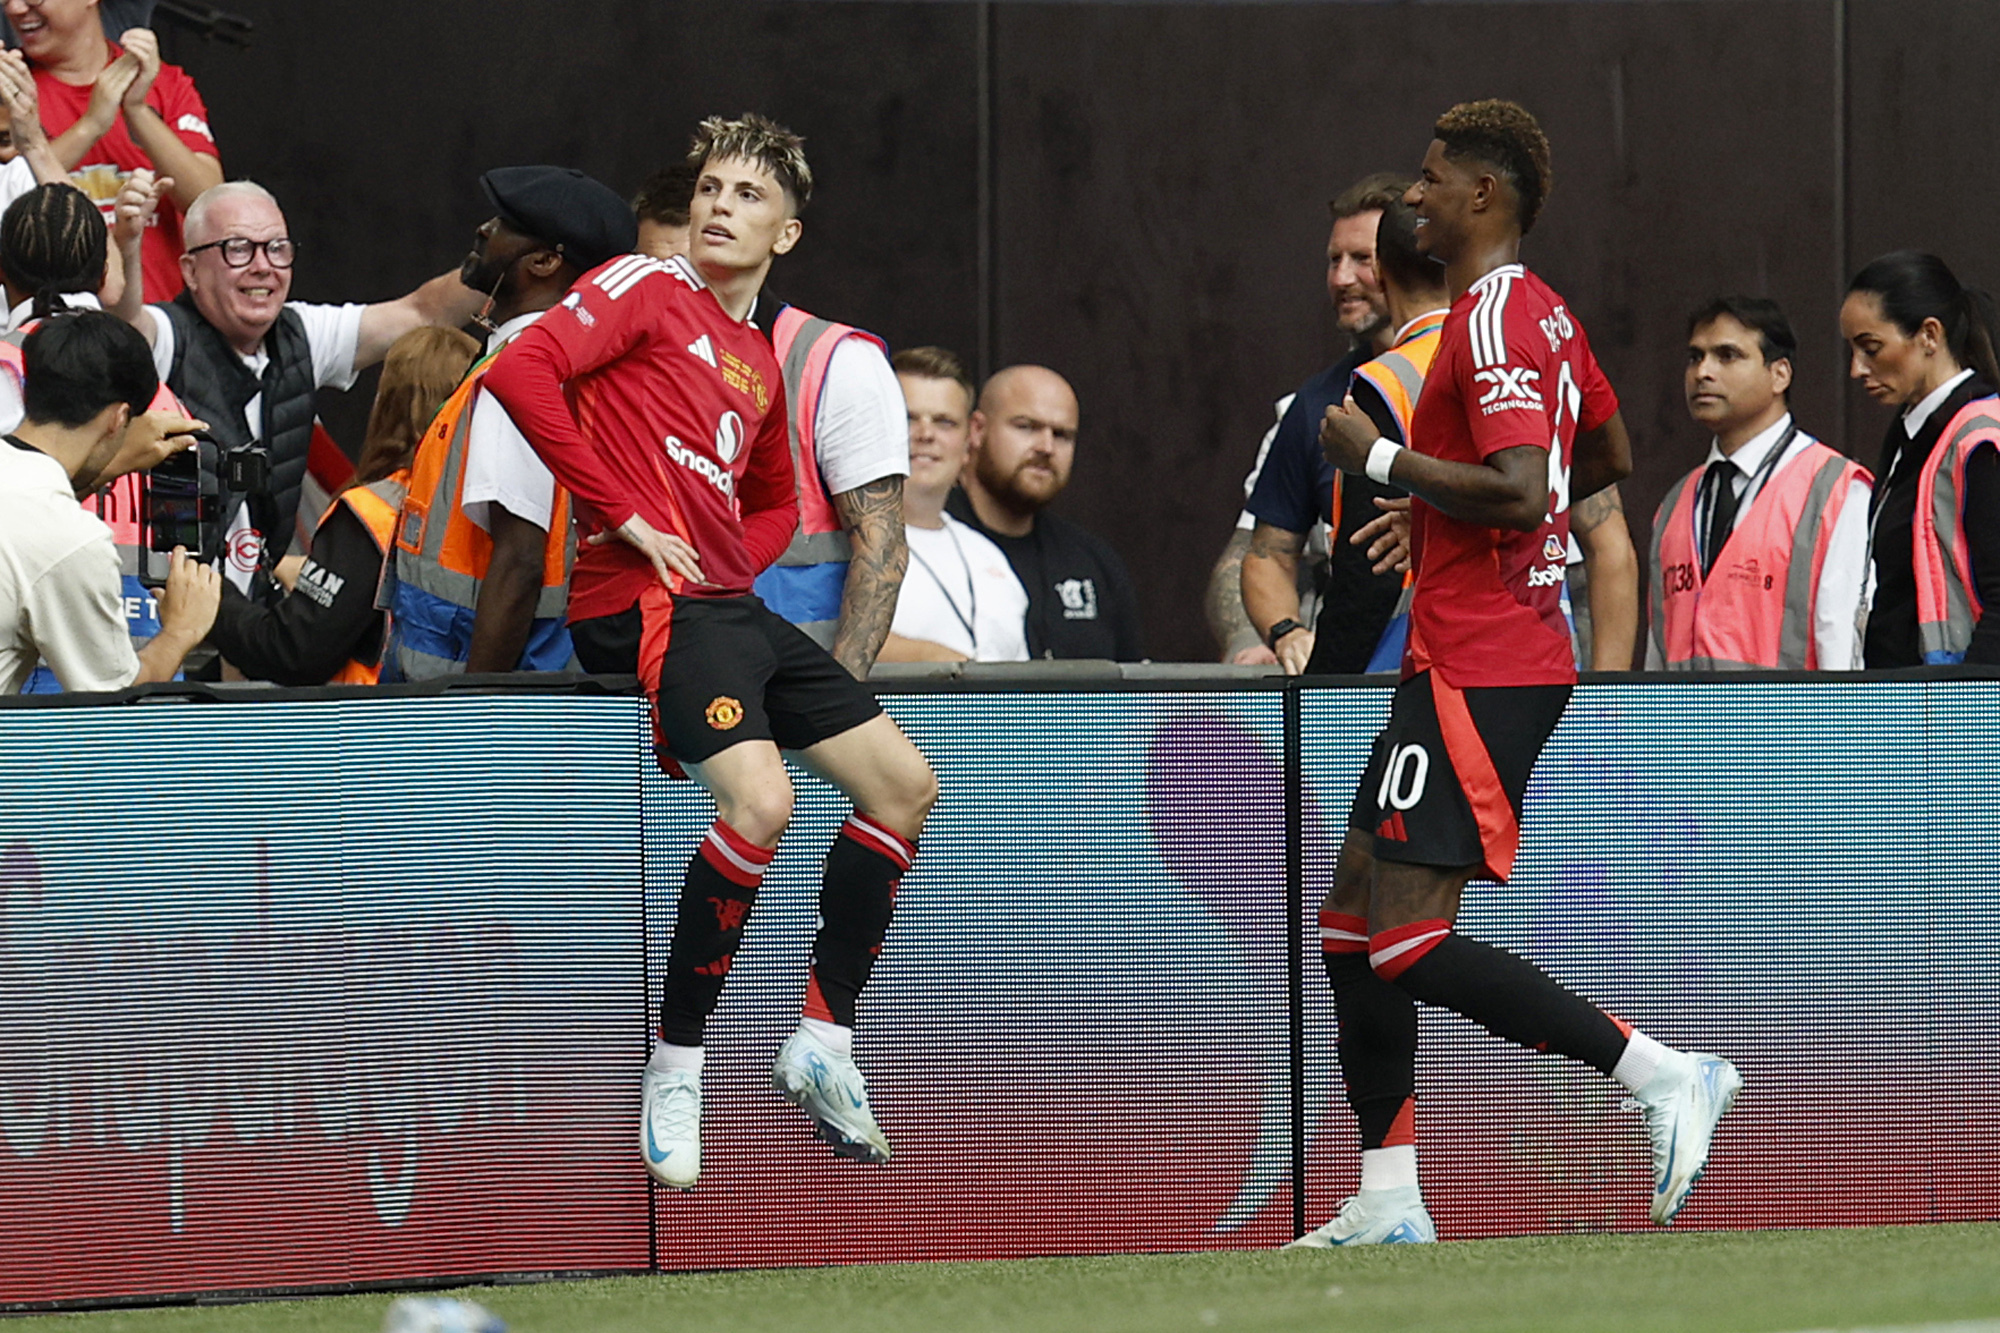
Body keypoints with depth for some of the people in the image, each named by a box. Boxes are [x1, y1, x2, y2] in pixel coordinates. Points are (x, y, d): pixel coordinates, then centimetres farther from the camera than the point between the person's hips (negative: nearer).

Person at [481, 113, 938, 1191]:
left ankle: (822, 1044, 17)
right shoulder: (645, 290, -1)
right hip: (646, 602, -9)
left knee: (903, 784, 8)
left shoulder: (760, 361, 21)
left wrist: (737, 562, 12)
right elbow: (522, 372, -17)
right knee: (759, 800, -28)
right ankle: (674, 1067, -16)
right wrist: (625, 515, -17)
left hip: (729, 605, 9)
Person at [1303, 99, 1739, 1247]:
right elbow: (1611, 457, 29)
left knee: (1408, 944, -14)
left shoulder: (1493, 321, -15)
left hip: (1478, 673, -10)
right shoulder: (1546, 312, 15)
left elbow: (1519, 491, -26)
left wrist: (1381, 458, -15)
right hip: (1467, 665, 10)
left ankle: (1666, 1073, -14)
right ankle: (1388, 1202, 11)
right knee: (1355, 919, 10)